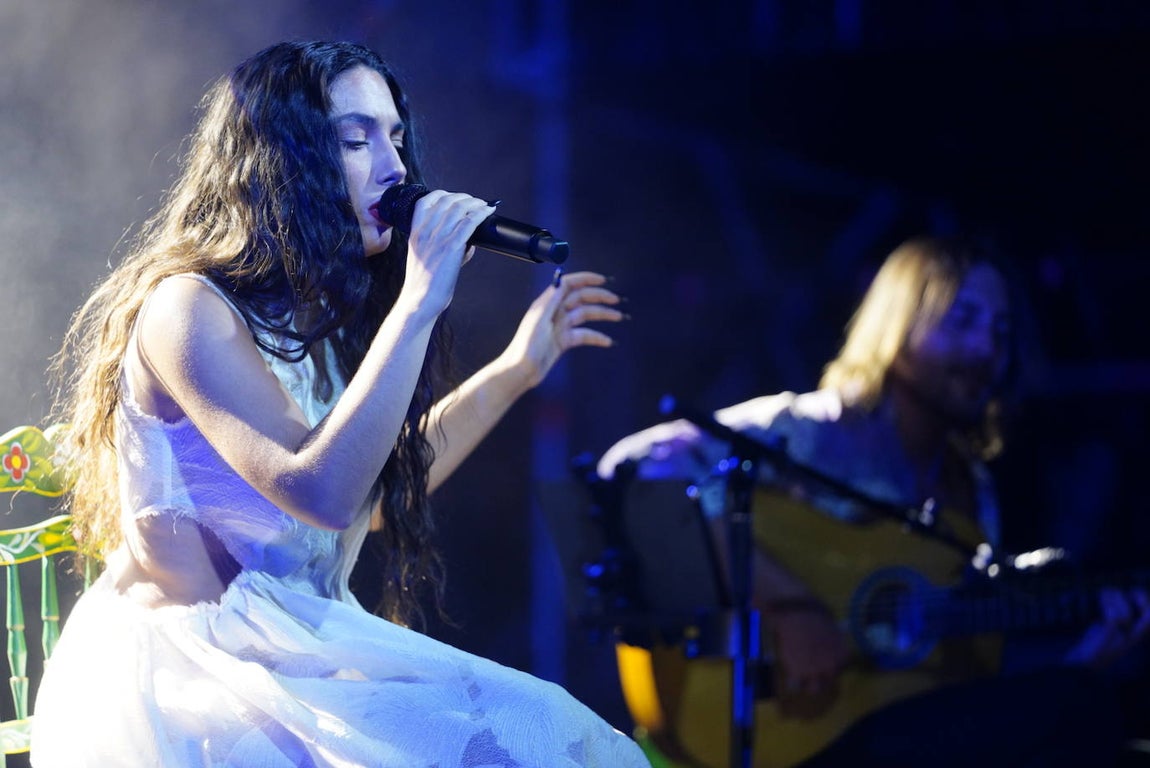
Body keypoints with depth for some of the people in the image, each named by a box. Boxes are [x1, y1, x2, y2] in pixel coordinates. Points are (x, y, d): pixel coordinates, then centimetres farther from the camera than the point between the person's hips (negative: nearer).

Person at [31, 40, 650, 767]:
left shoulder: (318, 318, 12)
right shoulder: (185, 308, -13)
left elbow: (378, 491, 27)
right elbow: (320, 493, -25)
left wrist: (516, 369, 25)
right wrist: (419, 304, -23)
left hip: (301, 652, 8)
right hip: (185, 671, -8)